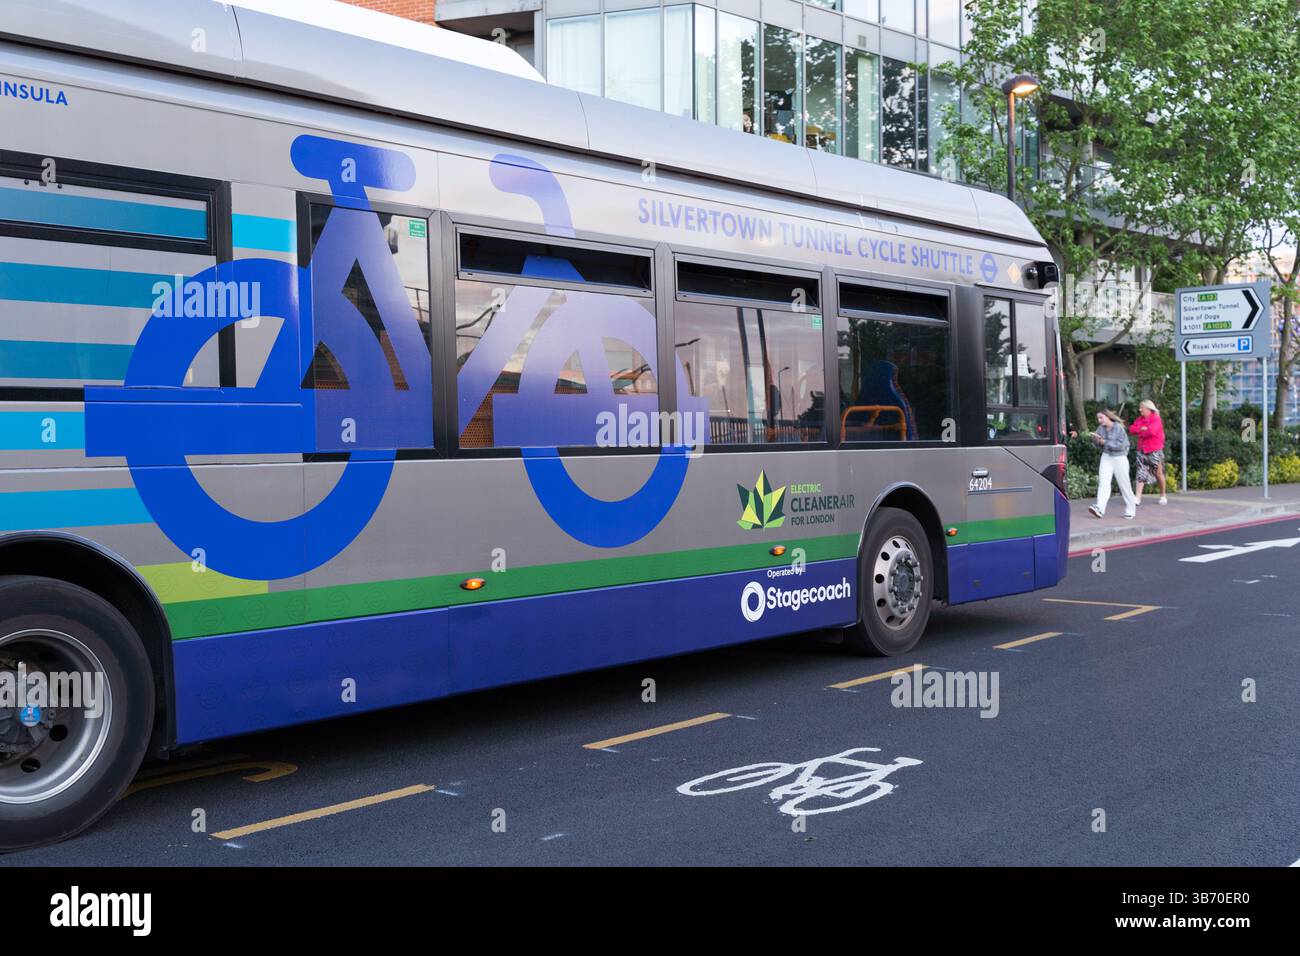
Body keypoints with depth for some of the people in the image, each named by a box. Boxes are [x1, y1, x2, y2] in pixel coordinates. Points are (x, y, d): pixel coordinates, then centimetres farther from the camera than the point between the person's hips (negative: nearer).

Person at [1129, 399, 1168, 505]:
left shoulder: (1156, 419, -7)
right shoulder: (1139, 419, 13)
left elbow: (1152, 430, -22)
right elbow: (1131, 429, 2)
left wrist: (1138, 433, -8)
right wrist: (1142, 429, -13)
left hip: (1155, 450, -5)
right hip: (1142, 450, 5)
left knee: (1159, 473, 4)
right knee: (1141, 473, -3)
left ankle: (1163, 496, 18)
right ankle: (1138, 497, -9)